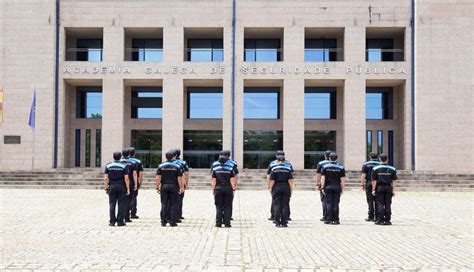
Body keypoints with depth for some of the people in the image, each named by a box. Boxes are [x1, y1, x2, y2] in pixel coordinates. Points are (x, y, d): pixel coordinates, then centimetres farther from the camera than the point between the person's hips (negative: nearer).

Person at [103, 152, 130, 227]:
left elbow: (105, 178, -1)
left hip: (112, 187, 2)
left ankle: (112, 221, 5)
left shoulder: (108, 166, 3)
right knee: (121, 204, 3)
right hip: (121, 187, -2)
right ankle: (120, 221, 3)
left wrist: (106, 188, 7)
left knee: (112, 204, 5)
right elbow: (126, 179, -7)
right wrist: (128, 189, -3)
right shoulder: (123, 166, -3)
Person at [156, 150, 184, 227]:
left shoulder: (161, 166, 2)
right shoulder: (177, 166, -2)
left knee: (164, 204, 7)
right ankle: (172, 221, 2)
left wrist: (157, 187, 5)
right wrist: (181, 187, 1)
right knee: (173, 204, 3)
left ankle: (163, 221, 7)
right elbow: (179, 179, -5)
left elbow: (158, 178, -2)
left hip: (164, 187, 2)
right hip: (174, 186, -2)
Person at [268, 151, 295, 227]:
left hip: (276, 187, -1)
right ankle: (284, 222, 4)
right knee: (285, 205, 4)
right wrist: (291, 189, 5)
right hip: (286, 187, 1)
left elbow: (272, 181, -5)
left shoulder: (274, 168, -1)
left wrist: (271, 188, 4)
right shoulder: (288, 168, 2)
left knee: (277, 205, 4)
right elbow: (290, 180, -2)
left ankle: (277, 222, 3)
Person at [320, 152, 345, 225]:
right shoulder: (341, 167, 1)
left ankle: (328, 219, 2)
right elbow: (342, 179, -1)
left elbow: (323, 178, -3)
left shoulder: (325, 166, 0)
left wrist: (322, 187, 1)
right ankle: (336, 220, 4)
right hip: (337, 187, 0)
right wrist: (342, 188, 5)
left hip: (328, 187, 0)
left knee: (328, 203, 3)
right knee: (336, 204, 3)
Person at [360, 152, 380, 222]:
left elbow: (363, 175, -3)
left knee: (370, 200, 2)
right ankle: (376, 217, 6)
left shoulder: (366, 165, 2)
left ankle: (370, 217, 2)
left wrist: (362, 184, -1)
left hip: (369, 184, -1)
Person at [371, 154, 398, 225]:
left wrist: (373, 189, -1)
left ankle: (380, 220, 0)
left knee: (380, 205, 2)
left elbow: (374, 180, -5)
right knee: (388, 205, 5)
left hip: (379, 188, -2)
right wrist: (393, 190, 3)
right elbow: (394, 181, 1)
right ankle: (387, 220, 7)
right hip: (388, 187, 2)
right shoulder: (392, 169, 3)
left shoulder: (375, 169, -2)